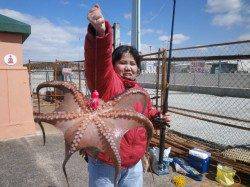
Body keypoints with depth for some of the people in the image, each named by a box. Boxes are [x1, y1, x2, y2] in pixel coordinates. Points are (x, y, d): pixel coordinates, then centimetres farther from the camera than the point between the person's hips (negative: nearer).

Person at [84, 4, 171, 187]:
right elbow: (100, 59, -37)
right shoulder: (106, 81, -15)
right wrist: (100, 32, -53)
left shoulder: (141, 91, 5)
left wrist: (159, 118, 3)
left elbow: (148, 113, 23)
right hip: (104, 164, -5)